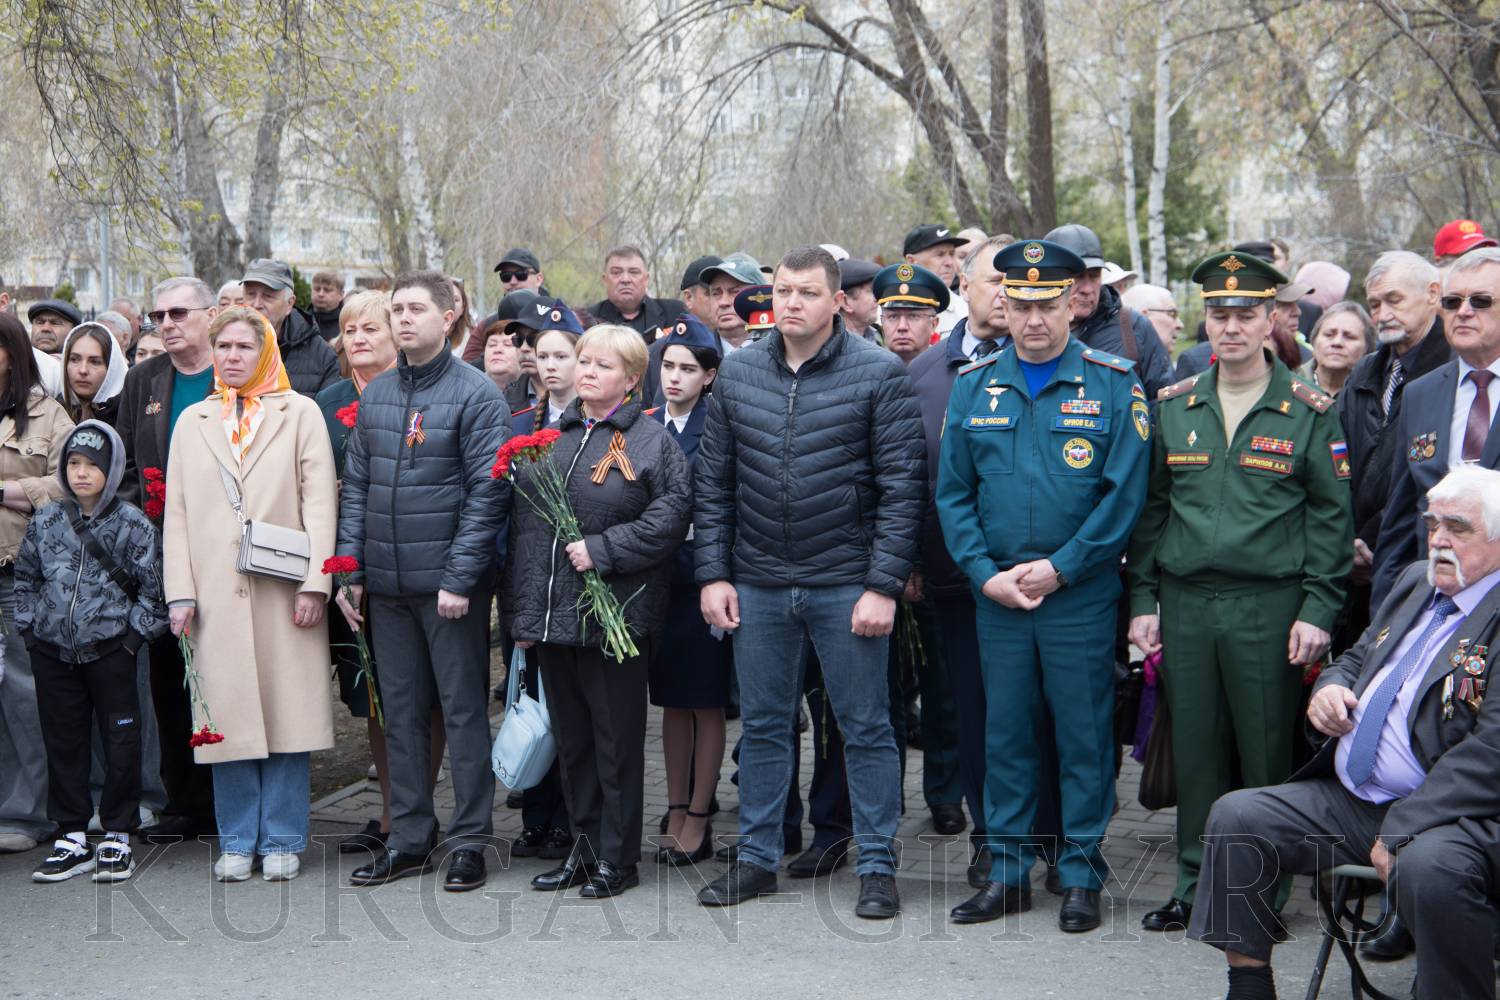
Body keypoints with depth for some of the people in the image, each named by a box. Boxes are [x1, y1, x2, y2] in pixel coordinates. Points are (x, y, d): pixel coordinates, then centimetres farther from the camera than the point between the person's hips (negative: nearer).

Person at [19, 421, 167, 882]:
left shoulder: (133, 524, -5)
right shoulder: (45, 522, 4)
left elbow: (154, 588, -2)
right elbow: (25, 577, 14)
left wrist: (134, 634, -6)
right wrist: (28, 628, 8)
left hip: (109, 650, -3)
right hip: (53, 651, 3)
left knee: (120, 744, 0)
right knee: (63, 744, 8)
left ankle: (117, 837, 11)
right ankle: (72, 837, 17)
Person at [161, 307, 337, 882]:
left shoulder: (300, 413, 9)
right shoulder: (193, 421, 16)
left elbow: (319, 501, 1)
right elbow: (176, 513, 12)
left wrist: (315, 582, -9)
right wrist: (179, 593, 1)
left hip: (283, 591, -2)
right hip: (215, 595, 2)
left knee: (288, 714, -1)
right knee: (227, 718, 2)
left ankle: (282, 841, 9)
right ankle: (238, 841, 12)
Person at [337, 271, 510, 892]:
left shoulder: (475, 393, -6)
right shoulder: (375, 395, 11)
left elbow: (487, 491, -11)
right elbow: (356, 486, 14)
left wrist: (460, 577, -15)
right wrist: (349, 570, 6)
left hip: (450, 583, -6)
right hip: (386, 585, 6)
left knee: (463, 710, 2)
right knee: (401, 712, 11)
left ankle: (469, 841, 10)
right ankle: (409, 839, 19)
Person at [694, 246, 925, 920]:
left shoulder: (878, 374, -6)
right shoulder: (738, 372, 6)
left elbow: (901, 488, -8)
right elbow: (713, 482, 9)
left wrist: (884, 586, -13)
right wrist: (712, 574, 2)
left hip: (846, 585, -4)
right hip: (757, 586, 4)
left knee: (866, 729, 4)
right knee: (762, 725, 13)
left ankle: (877, 865, 15)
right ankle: (758, 856, 25)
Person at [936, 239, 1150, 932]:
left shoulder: (1113, 385, -3)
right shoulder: (973, 387, 6)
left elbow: (1125, 494, -7)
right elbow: (953, 493, 7)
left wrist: (1059, 569, -11)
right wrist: (986, 574, -5)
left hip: (1081, 595, -3)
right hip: (995, 594, 3)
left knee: (1084, 736, 3)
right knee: (1005, 734, 9)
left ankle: (1080, 876, 14)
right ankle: (1008, 870, 19)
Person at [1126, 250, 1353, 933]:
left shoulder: (1308, 411, 0)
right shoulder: (1173, 407, 9)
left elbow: (1331, 517, -1)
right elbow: (1151, 508, 12)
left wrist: (1319, 610, -7)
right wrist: (1142, 600, 7)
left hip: (1270, 606, -3)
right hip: (1185, 603, 3)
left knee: (1268, 749, 2)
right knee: (1195, 746, 8)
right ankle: (1196, 881, 19)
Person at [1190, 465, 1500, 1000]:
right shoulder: (1415, 581, 16)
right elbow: (1357, 657, 30)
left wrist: (1401, 830, -23)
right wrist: (1330, 686, 4)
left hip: (1446, 815, -8)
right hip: (1348, 798, 8)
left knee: (1429, 868, -38)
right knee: (1236, 816, -5)